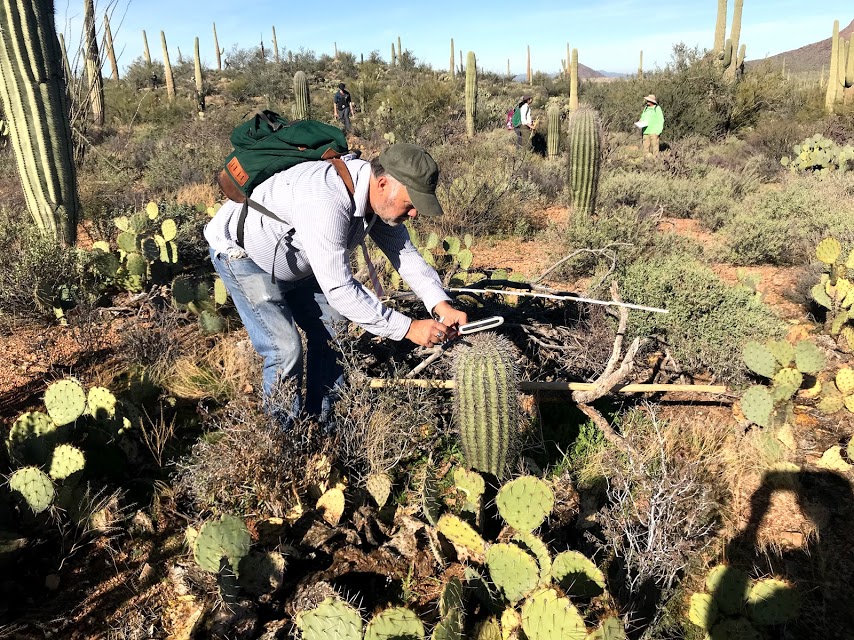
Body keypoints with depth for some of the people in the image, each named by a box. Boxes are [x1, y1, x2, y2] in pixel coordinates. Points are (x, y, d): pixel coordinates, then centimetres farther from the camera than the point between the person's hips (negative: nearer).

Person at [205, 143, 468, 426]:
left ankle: (322, 424, 21)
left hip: (294, 260, 8)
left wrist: (442, 306, -22)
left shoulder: (380, 197, -15)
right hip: (240, 252, -8)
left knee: (331, 332, 5)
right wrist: (408, 328, -37)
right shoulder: (327, 202, -41)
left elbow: (405, 253, -9)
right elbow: (339, 289, -40)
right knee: (285, 350, -16)